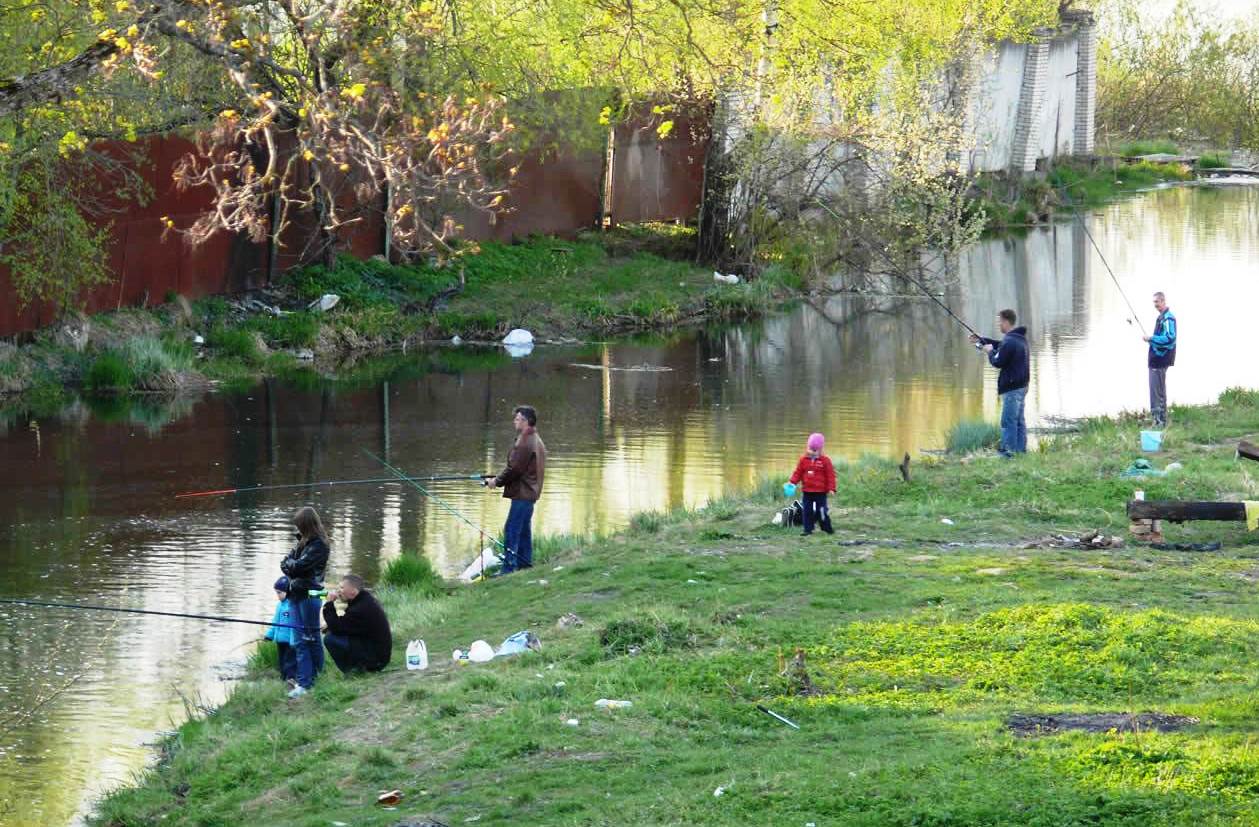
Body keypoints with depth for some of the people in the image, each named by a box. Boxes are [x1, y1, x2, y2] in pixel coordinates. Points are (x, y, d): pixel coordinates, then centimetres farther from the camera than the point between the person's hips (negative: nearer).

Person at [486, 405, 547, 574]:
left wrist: (497, 481, -4)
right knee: (523, 531, 16)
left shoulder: (525, 443, -18)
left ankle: (509, 568, -11)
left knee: (511, 531, -9)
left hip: (522, 493, -10)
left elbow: (514, 469, -19)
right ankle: (525, 565, 21)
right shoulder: (536, 441, 15)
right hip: (531, 492, 10)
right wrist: (499, 478, 16)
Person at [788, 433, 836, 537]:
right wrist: (793, 482, -7)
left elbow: (830, 475, -6)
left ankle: (827, 528, 15)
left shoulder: (825, 460, -7)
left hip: (820, 492, -4)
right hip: (807, 491, 4)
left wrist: (831, 488, -10)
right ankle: (808, 529, 12)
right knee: (807, 511, 6)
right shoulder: (803, 460, 3)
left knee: (821, 510, 1)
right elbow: (798, 472, 6)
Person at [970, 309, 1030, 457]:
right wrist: (981, 340, 22)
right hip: (1021, 385, 10)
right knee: (1019, 420, 15)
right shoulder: (1019, 338, 11)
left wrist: (990, 352, 2)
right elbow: (1001, 346, 25)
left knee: (1008, 421, -6)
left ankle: (1008, 452, -5)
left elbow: (997, 362, -16)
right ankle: (1021, 450, 18)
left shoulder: (1009, 342, -21)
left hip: (1012, 388, -10)